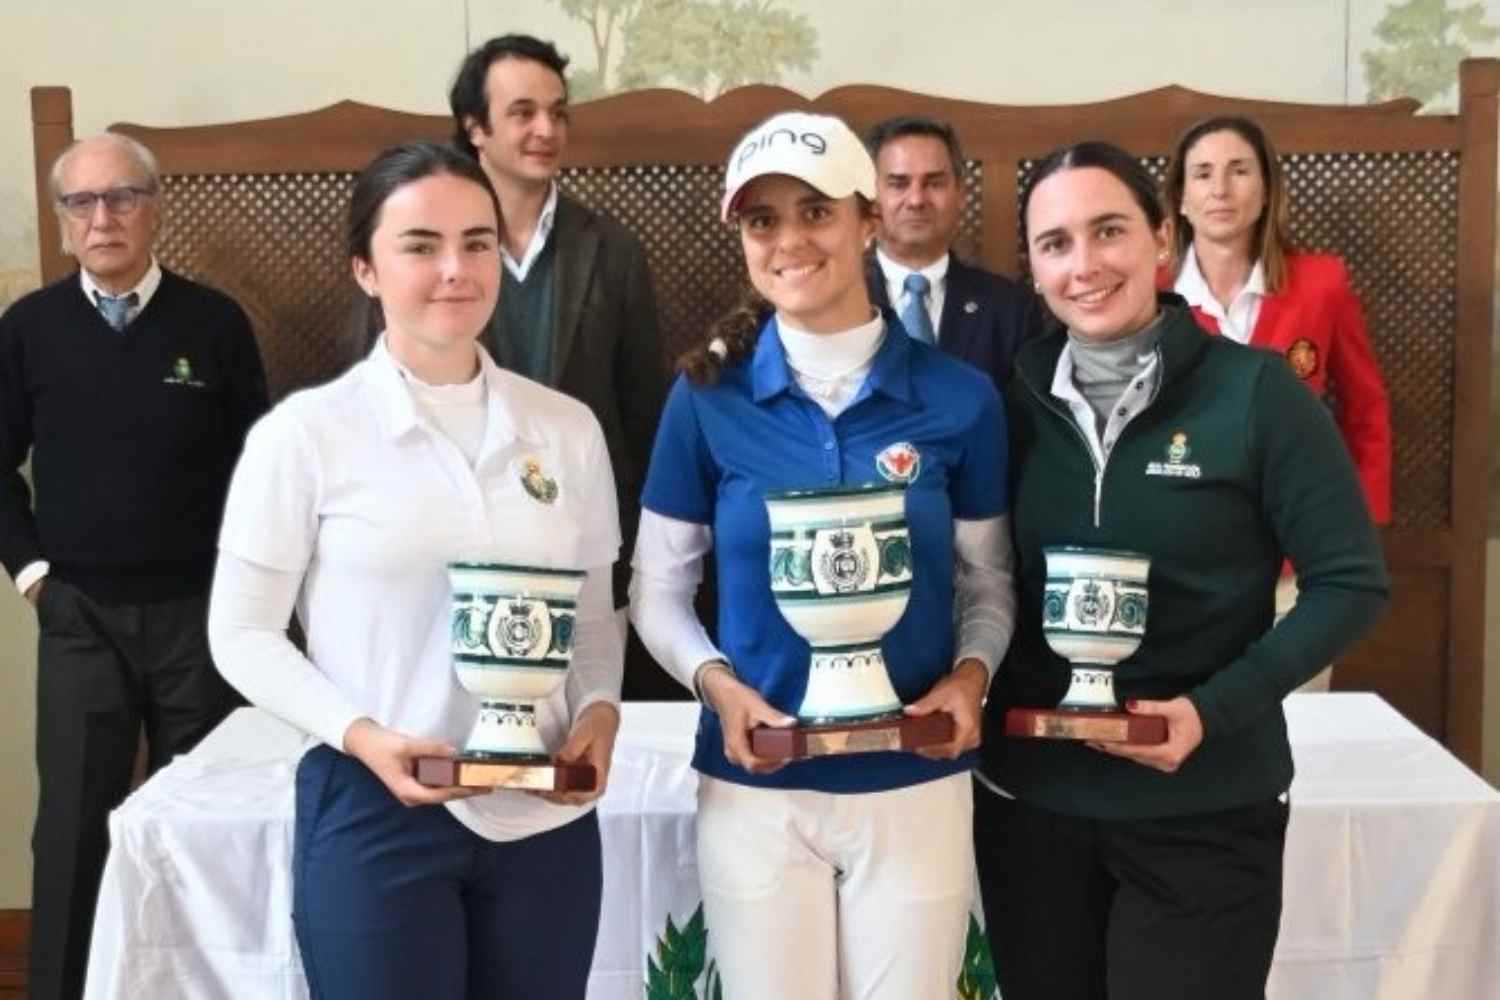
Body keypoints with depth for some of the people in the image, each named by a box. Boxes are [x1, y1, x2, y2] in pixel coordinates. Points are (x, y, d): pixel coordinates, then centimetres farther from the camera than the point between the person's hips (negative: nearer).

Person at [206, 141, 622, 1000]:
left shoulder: (567, 427, 4)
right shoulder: (304, 433, -5)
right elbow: (243, 633, -2)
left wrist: (600, 707, -7)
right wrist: (361, 734, -16)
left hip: (546, 814, 3)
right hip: (375, 812, -3)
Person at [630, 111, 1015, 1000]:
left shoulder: (959, 397, -3)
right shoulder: (708, 397, -3)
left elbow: (989, 581, 7)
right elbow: (658, 587, 4)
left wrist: (971, 674, -12)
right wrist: (717, 683, -13)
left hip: (915, 788, 1)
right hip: (754, 789, 0)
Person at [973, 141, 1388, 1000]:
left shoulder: (1255, 392, -9)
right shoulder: (1015, 400, 1)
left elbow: (1351, 581, -7)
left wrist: (1215, 709, -17)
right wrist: (982, 694, -9)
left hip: (1204, 810, -3)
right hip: (1029, 798, 3)